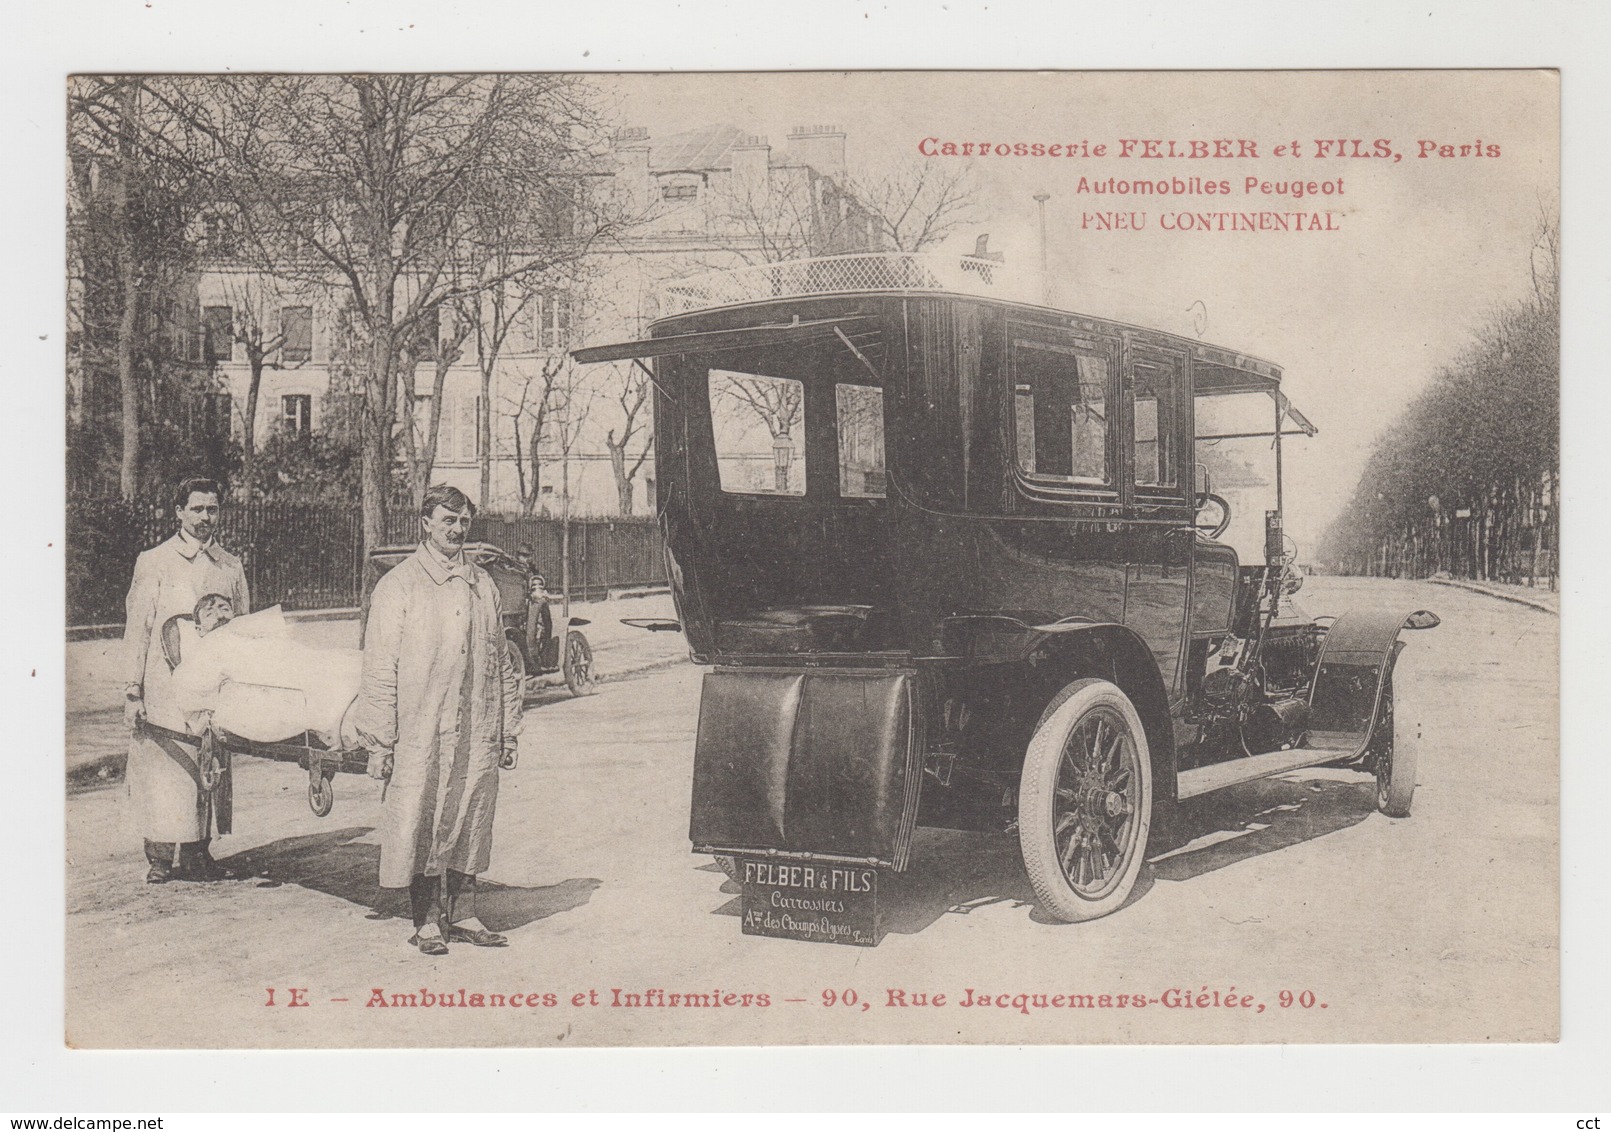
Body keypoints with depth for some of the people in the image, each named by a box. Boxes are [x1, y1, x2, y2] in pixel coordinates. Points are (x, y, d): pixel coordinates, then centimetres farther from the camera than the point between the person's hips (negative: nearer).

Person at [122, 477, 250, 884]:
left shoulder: (231, 567, 12)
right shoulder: (154, 564, 2)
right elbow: (137, 630, 0)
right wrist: (132, 691, -6)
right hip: (165, 692, -3)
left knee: (209, 771, 5)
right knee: (163, 771, -3)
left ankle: (197, 855, 14)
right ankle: (161, 857, 6)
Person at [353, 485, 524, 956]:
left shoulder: (483, 585, 13)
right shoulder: (398, 586, -1)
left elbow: (502, 663, 16)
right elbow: (379, 668, -4)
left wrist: (508, 731, 13)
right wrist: (379, 740, -8)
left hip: (476, 734, 4)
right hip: (418, 735, -4)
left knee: (471, 823, 9)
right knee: (420, 824, 0)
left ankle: (462, 914, 20)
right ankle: (427, 921, 12)